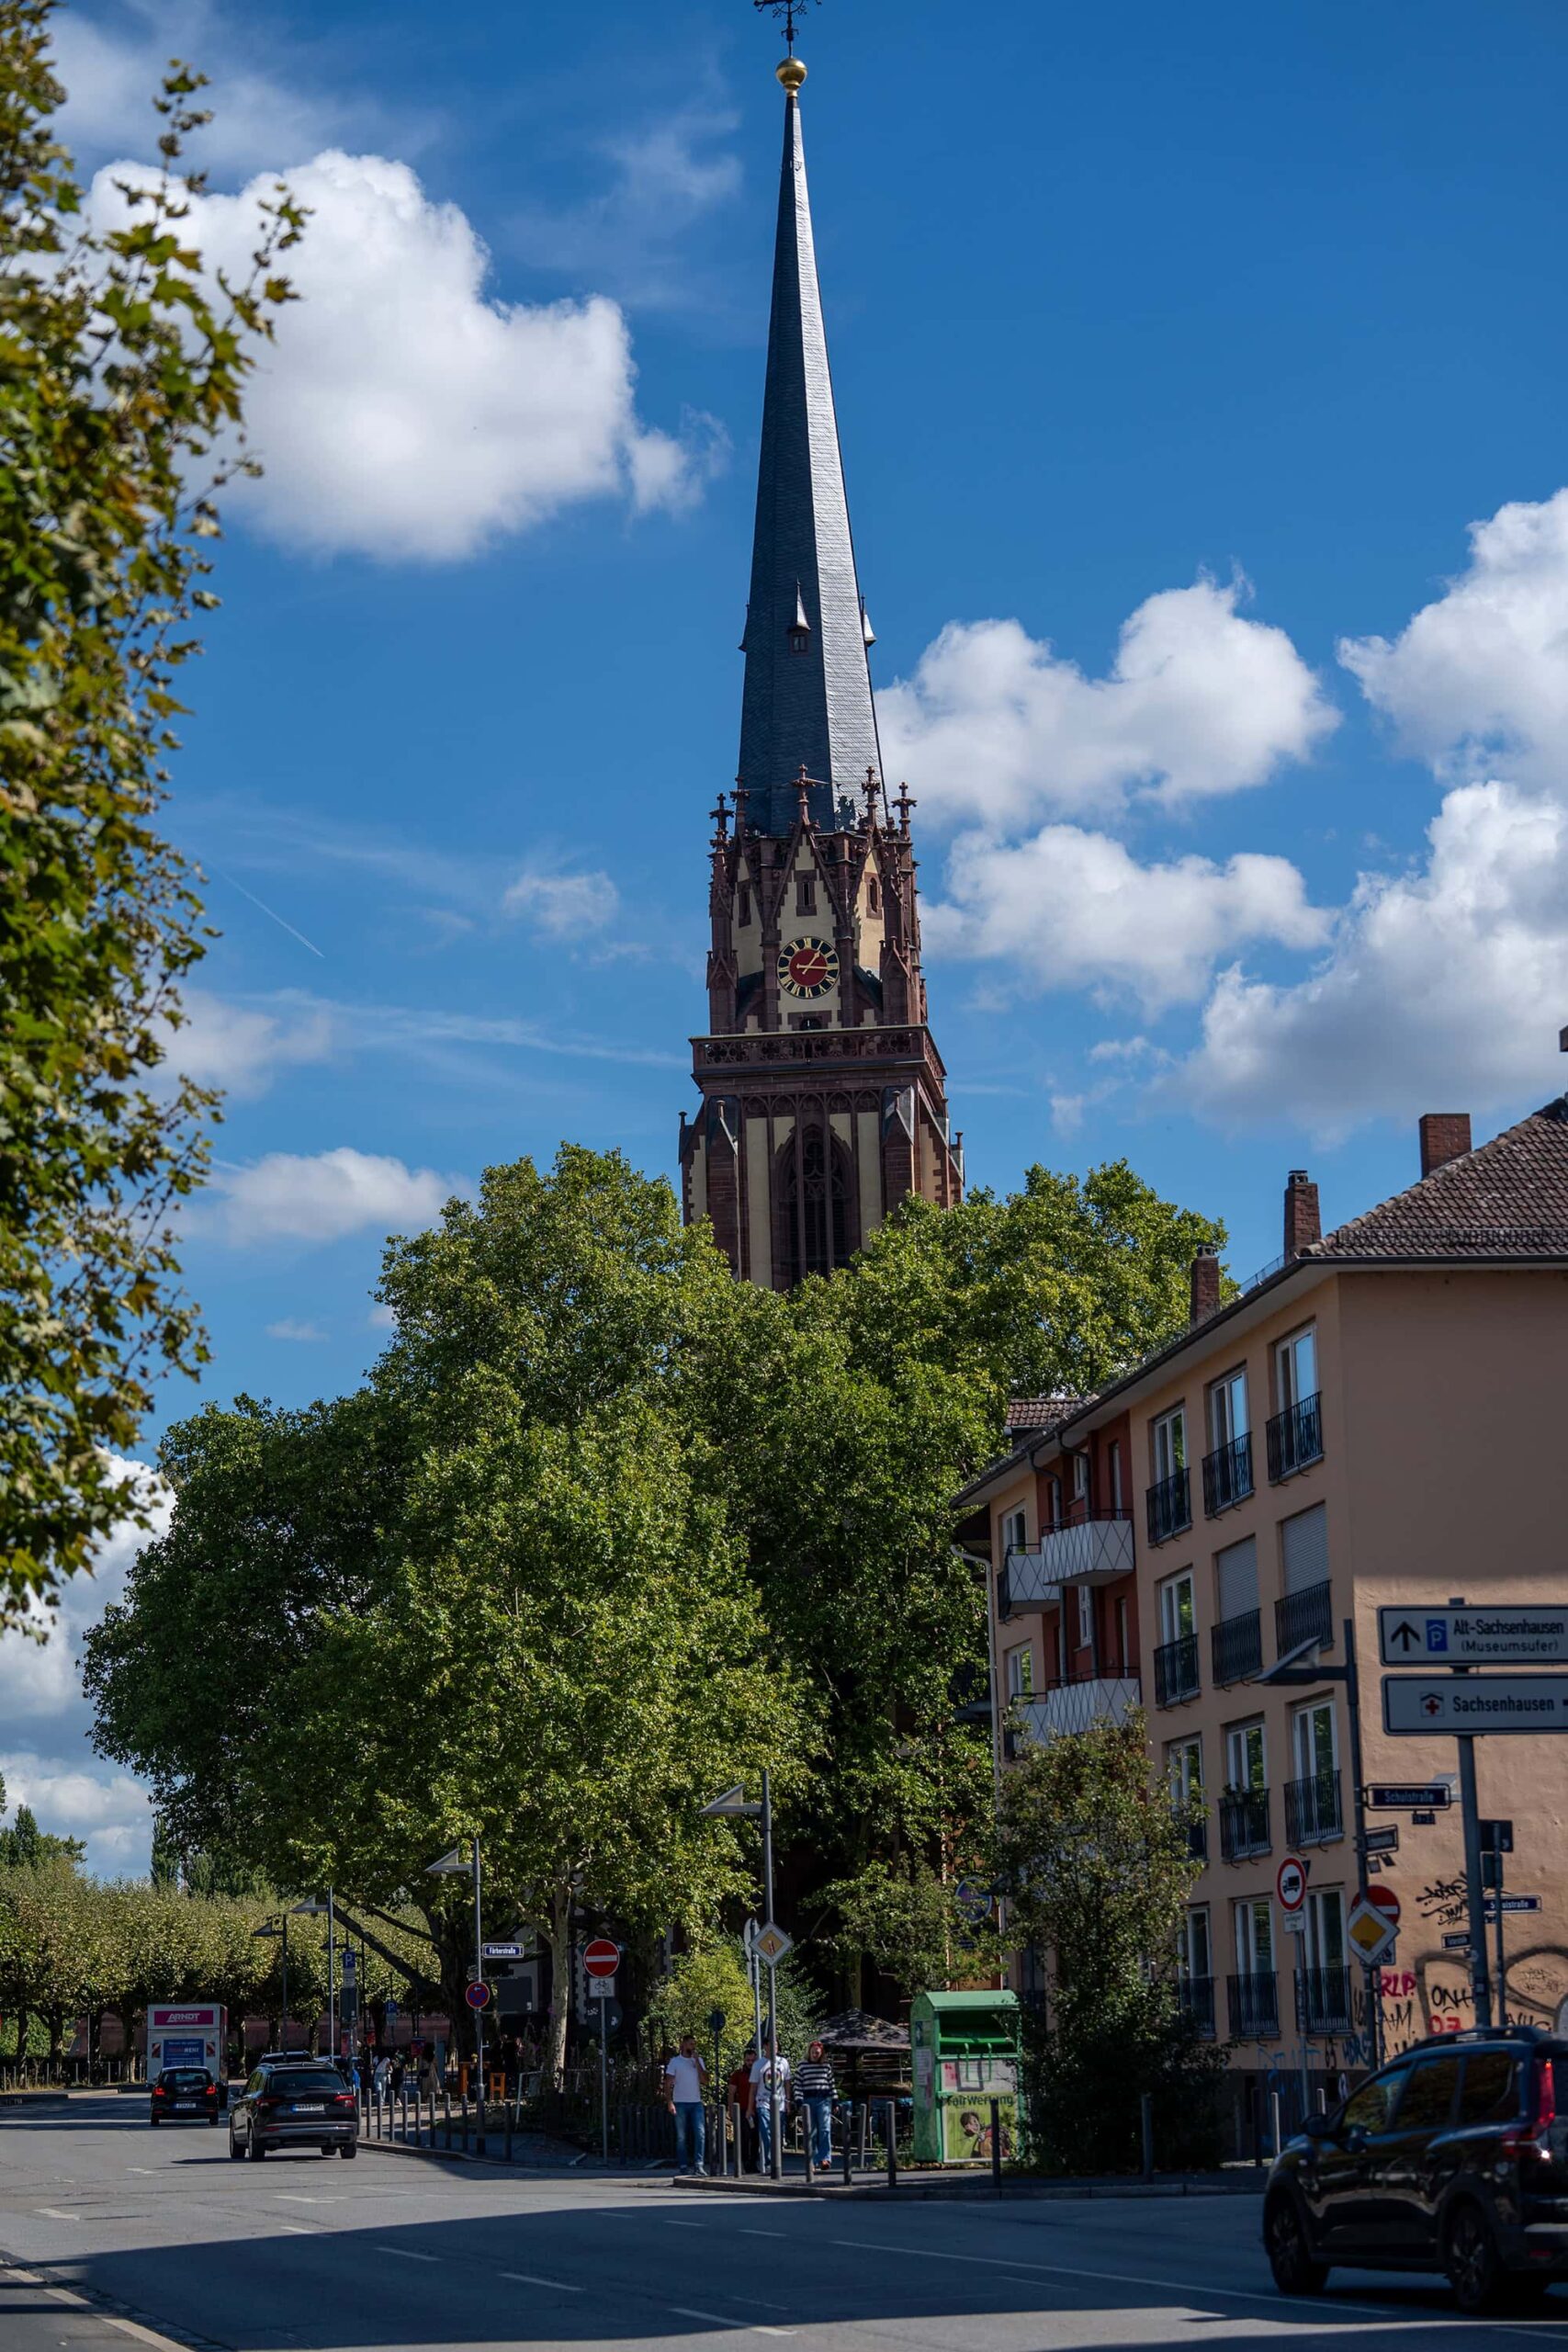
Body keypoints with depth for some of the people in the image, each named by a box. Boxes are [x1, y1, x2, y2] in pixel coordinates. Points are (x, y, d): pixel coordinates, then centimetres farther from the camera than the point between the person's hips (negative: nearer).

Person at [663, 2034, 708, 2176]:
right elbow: (668, 2083, -2)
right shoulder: (675, 2061, 2)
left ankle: (698, 2165, -12)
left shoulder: (699, 2061, 11)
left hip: (696, 2103, 2)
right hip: (680, 2103, -2)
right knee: (681, 2136, 3)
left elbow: (705, 2080, -1)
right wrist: (669, 2102, -13)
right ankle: (682, 2166, 9)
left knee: (700, 2133, -11)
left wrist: (696, 2061, -6)